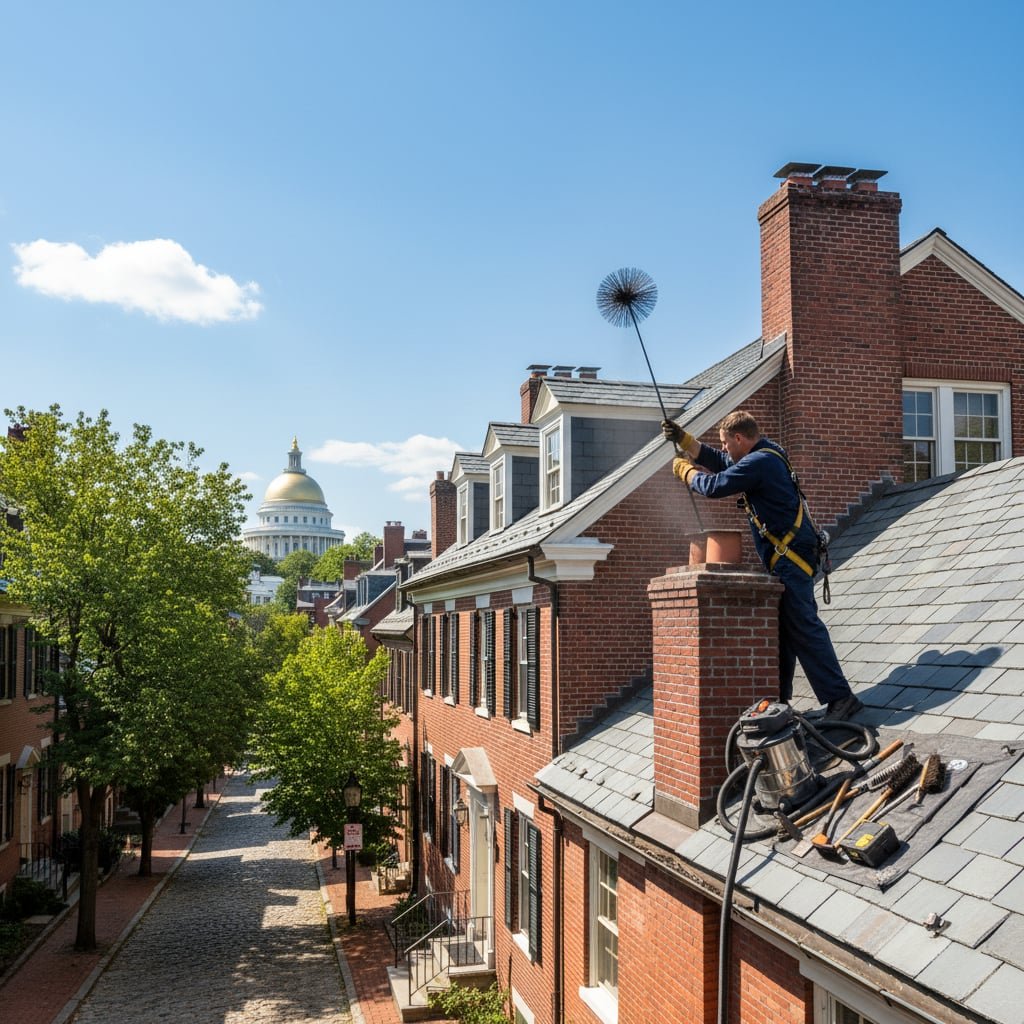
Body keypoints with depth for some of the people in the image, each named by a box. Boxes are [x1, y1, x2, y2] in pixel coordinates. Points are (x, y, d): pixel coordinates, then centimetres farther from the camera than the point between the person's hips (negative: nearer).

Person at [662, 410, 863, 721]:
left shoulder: (759, 462, -17)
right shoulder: (763, 455, 16)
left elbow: (715, 486, -16)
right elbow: (717, 461, 28)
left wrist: (683, 470, 2)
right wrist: (683, 439, 21)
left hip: (791, 555, -11)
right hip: (784, 557, 11)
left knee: (804, 627, -13)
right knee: (784, 627, 14)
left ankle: (840, 697, -14)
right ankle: (780, 698, 21)